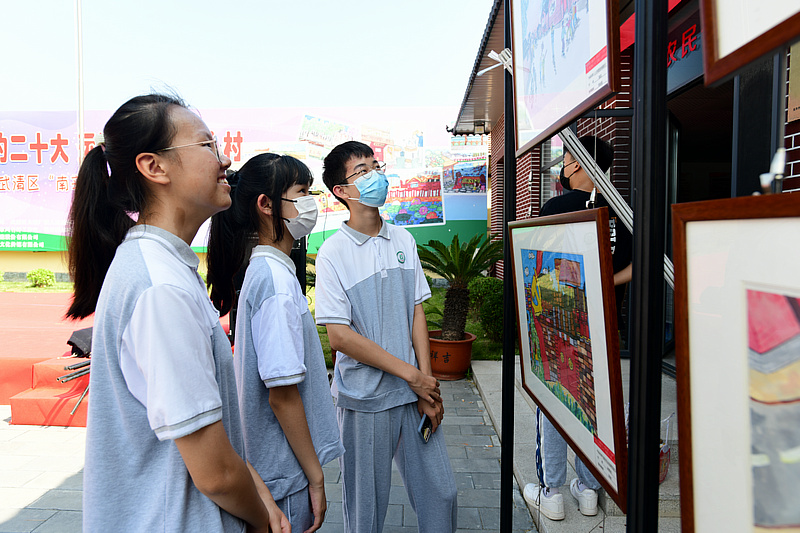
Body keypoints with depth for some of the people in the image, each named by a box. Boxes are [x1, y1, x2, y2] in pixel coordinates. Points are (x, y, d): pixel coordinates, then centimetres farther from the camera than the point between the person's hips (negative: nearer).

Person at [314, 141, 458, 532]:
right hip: (365, 397, -4)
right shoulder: (333, 253, -11)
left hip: (414, 390, 4)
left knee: (441, 492, 14)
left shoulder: (403, 240, 4)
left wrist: (427, 386, -3)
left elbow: (417, 312, 5)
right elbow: (339, 335, -15)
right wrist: (411, 374, -13)